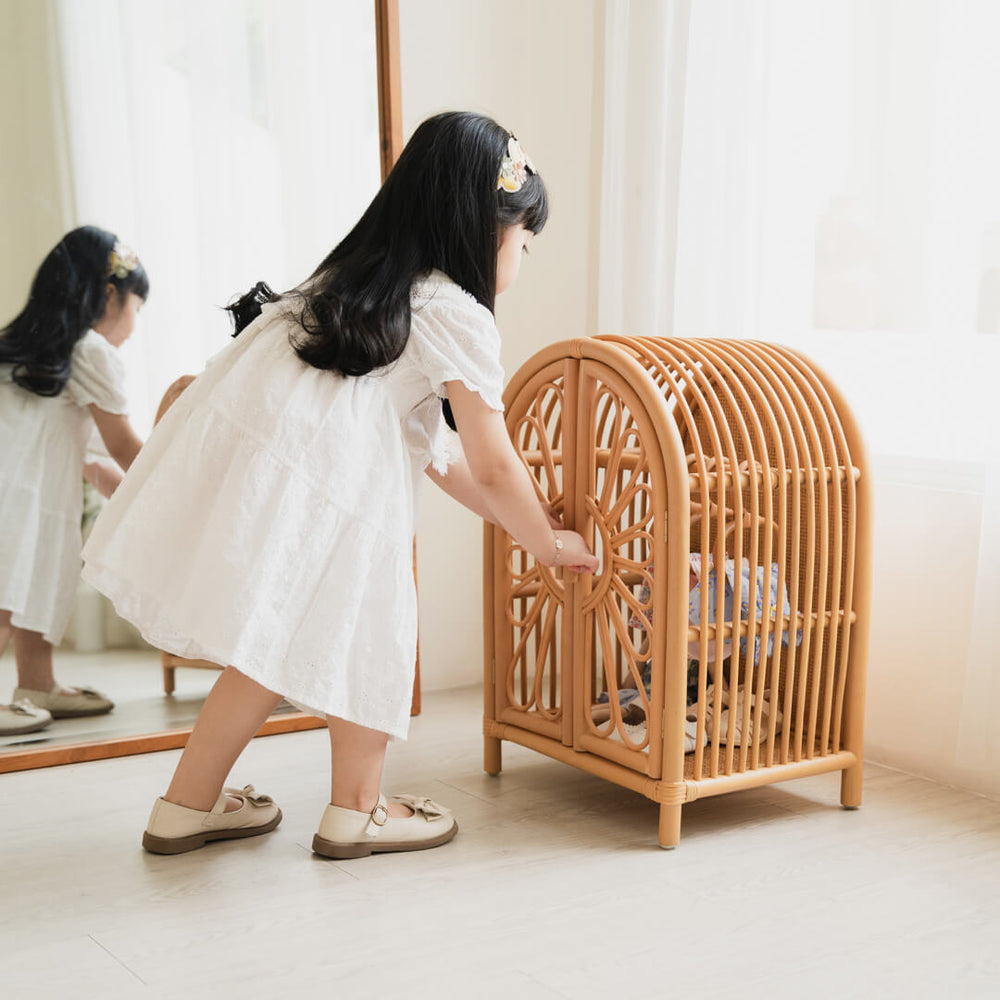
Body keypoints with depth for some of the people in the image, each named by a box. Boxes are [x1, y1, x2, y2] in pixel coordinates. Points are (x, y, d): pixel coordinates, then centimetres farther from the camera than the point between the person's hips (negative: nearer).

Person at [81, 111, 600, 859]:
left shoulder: (360, 280, 27)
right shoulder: (458, 317, 1)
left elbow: (431, 446, 30)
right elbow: (493, 466, 5)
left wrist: (525, 519, 34)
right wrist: (548, 542, 23)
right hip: (306, 484, -9)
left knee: (277, 642, 21)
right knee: (368, 631, 10)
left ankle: (189, 804, 32)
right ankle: (357, 810, 25)